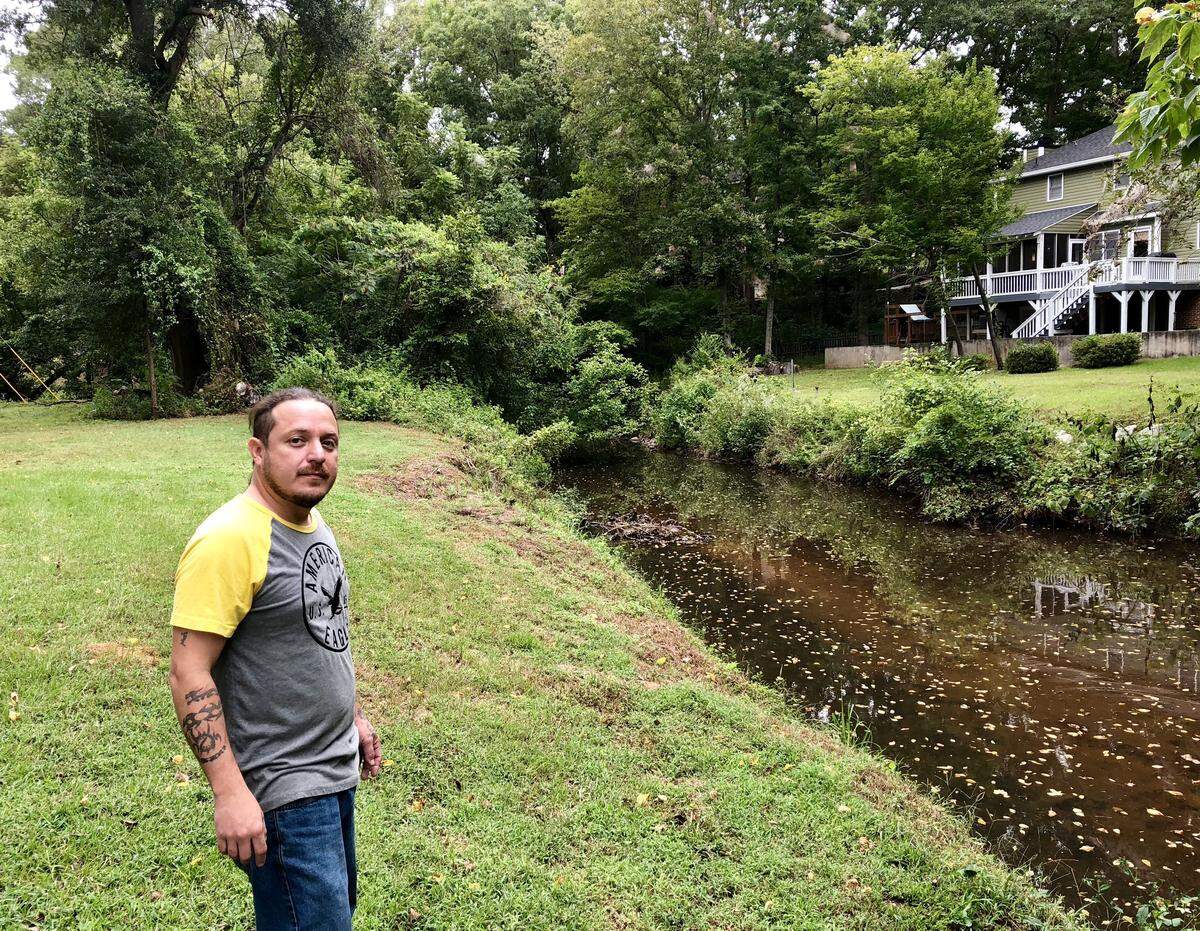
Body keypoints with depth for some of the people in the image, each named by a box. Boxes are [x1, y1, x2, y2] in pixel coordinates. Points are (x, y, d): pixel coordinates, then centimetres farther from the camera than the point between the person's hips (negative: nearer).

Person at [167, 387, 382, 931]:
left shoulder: (313, 524, 5)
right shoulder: (230, 538, -22)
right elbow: (189, 673, -22)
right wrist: (230, 794, -24)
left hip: (336, 768, 9)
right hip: (284, 791, -9)